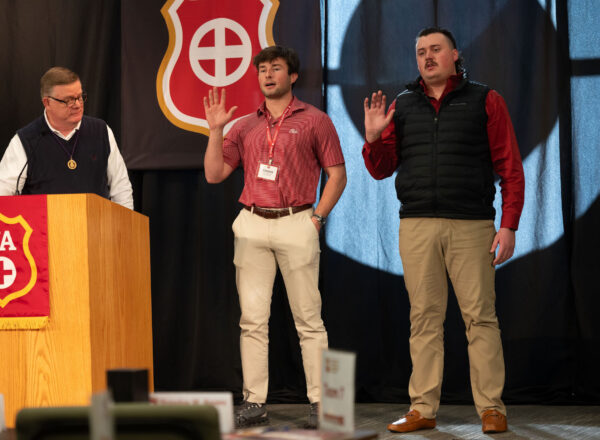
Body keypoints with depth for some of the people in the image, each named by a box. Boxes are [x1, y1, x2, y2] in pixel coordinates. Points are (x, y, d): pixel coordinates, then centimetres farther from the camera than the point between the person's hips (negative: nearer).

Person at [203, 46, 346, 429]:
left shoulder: (314, 120, 5)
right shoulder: (245, 126, 15)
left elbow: (337, 174, 4)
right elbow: (214, 173, 11)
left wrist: (317, 217, -4)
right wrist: (215, 129, 1)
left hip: (296, 224, -3)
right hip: (251, 225, 4)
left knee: (308, 318, -3)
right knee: (252, 318, 2)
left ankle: (320, 403, 1)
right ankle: (255, 402, 6)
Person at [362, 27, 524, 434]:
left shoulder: (484, 101, 5)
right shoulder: (402, 107, 14)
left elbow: (510, 168, 2)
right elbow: (381, 169, 16)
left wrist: (509, 225, -6)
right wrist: (374, 138, -4)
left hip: (471, 226, -3)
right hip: (416, 227, 3)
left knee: (480, 316, -3)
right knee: (424, 318, 3)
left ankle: (491, 407, 2)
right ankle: (423, 408, 7)